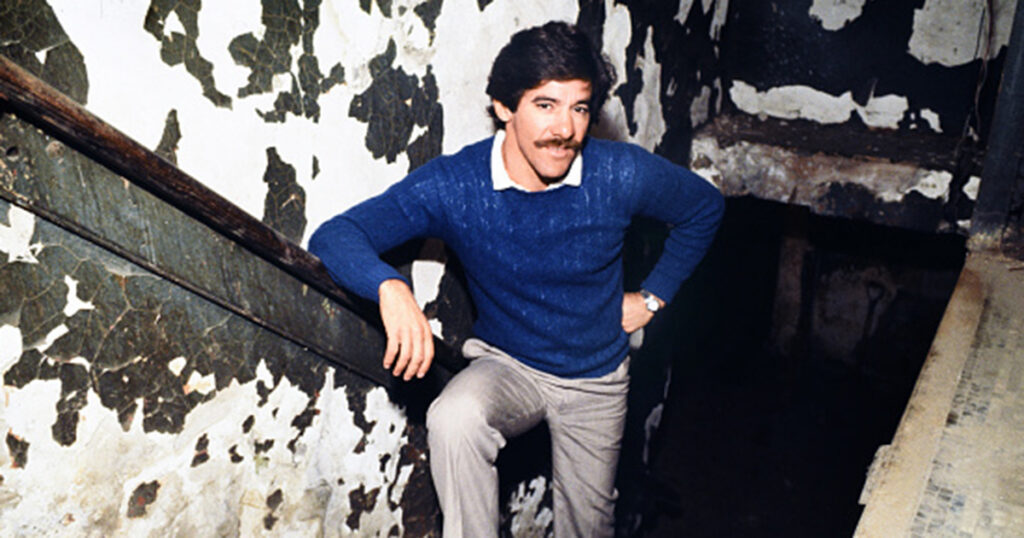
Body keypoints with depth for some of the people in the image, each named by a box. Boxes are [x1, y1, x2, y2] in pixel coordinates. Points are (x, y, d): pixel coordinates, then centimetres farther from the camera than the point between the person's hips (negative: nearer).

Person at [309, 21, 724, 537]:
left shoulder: (620, 174, -19)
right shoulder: (453, 184, -23)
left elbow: (704, 207, 1)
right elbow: (333, 236, -28)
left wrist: (653, 296, 0)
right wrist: (391, 287, -50)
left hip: (597, 378, 2)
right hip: (508, 364, -1)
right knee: (454, 418, -35)